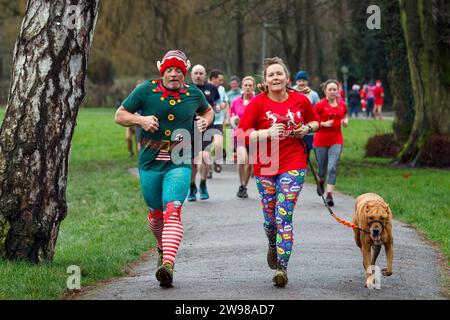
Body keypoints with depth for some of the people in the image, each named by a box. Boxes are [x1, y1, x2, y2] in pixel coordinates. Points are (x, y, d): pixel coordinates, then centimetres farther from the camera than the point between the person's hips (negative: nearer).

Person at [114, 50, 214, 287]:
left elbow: (207, 110, 27)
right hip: (150, 163, 1)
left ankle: (168, 264, -30)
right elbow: (120, 116, 4)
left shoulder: (194, 94, 4)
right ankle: (163, 248, 43)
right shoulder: (146, 90, -1)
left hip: (179, 163, -1)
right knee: (156, 213, 13)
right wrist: (140, 120, -14)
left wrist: (205, 121, 5)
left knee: (172, 211, -19)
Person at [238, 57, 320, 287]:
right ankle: (273, 246, 45)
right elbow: (241, 134, -6)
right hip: (265, 167, 1)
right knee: (270, 219, 11)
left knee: (284, 217, -14)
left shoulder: (301, 100, 1)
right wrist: (267, 133, -18)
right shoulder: (257, 103, -5)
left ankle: (282, 268, -13)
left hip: (293, 166, -1)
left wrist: (307, 128, -2)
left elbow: (315, 121, 20)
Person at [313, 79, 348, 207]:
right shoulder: (320, 105, -8)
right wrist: (324, 124, -18)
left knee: (332, 168, -12)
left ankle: (329, 194, -12)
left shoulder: (342, 105, 5)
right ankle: (321, 182, 45)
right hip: (321, 141, -2)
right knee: (322, 169, 9)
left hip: (336, 140, 2)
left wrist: (345, 121, 0)